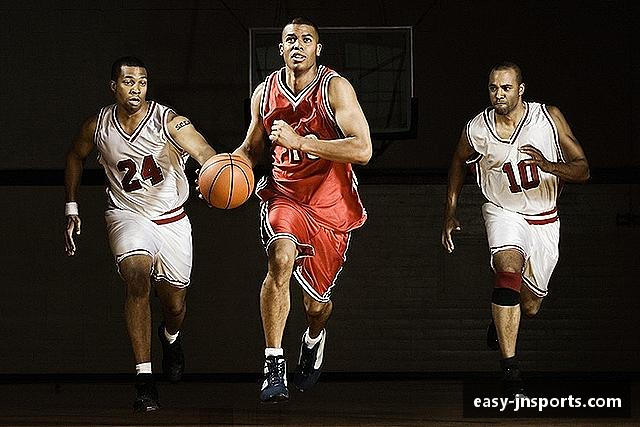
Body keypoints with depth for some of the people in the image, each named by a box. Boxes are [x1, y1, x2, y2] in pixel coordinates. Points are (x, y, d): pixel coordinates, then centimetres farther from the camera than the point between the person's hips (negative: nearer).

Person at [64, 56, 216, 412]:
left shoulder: (169, 123, -21)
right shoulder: (97, 126, -11)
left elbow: (206, 154, -37)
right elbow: (75, 156, 11)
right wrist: (71, 209, 8)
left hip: (171, 219, 0)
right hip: (127, 215, 0)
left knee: (175, 306, 11)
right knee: (137, 274, -30)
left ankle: (170, 337, 53)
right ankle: (144, 378, -28)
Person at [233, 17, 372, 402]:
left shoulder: (336, 88, -13)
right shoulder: (264, 94, -1)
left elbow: (363, 150, -23)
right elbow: (253, 149, 16)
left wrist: (299, 141, -31)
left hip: (332, 207, -1)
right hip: (285, 196, 1)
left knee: (317, 304, 11)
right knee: (282, 258, -32)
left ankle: (314, 339, 51)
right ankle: (274, 368, -27)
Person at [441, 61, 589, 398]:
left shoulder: (549, 117, -16)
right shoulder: (475, 130, -13)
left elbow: (583, 170, -14)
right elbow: (458, 164, 10)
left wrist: (549, 165, -34)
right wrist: (450, 215, 9)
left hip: (544, 220, 2)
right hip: (504, 213, -2)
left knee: (529, 306, 10)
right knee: (510, 269, -32)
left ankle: (500, 319, 50)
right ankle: (510, 371, -33)